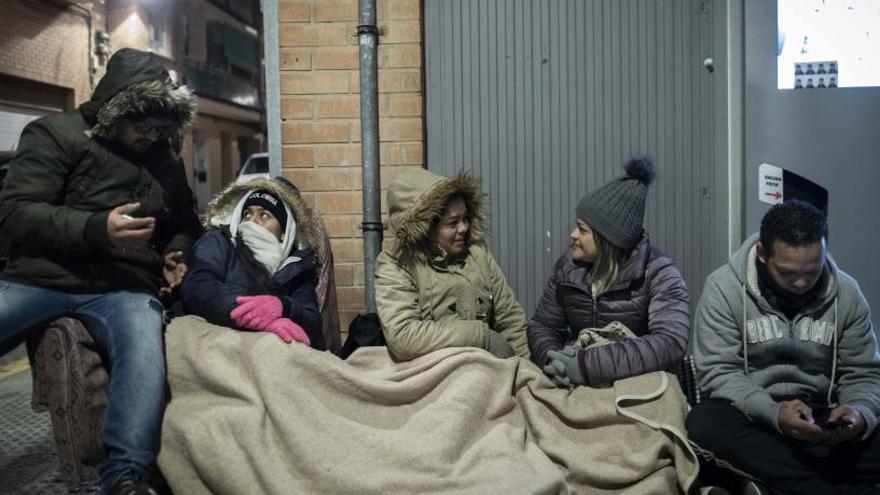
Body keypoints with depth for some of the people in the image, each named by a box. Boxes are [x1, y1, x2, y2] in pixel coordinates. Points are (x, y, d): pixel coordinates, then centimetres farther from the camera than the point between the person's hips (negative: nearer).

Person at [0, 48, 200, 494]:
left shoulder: (165, 160, 17)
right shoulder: (56, 134, 3)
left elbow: (185, 222, 33)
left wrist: (176, 254, 9)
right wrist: (97, 229, -22)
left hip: (124, 287, 2)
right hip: (41, 277, -1)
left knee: (145, 356, -32)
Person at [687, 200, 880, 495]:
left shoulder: (846, 293, 0)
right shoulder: (724, 287, -10)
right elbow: (718, 373, -12)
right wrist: (773, 412, -28)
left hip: (821, 418, 2)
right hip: (750, 415, -1)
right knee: (705, 422, -35)